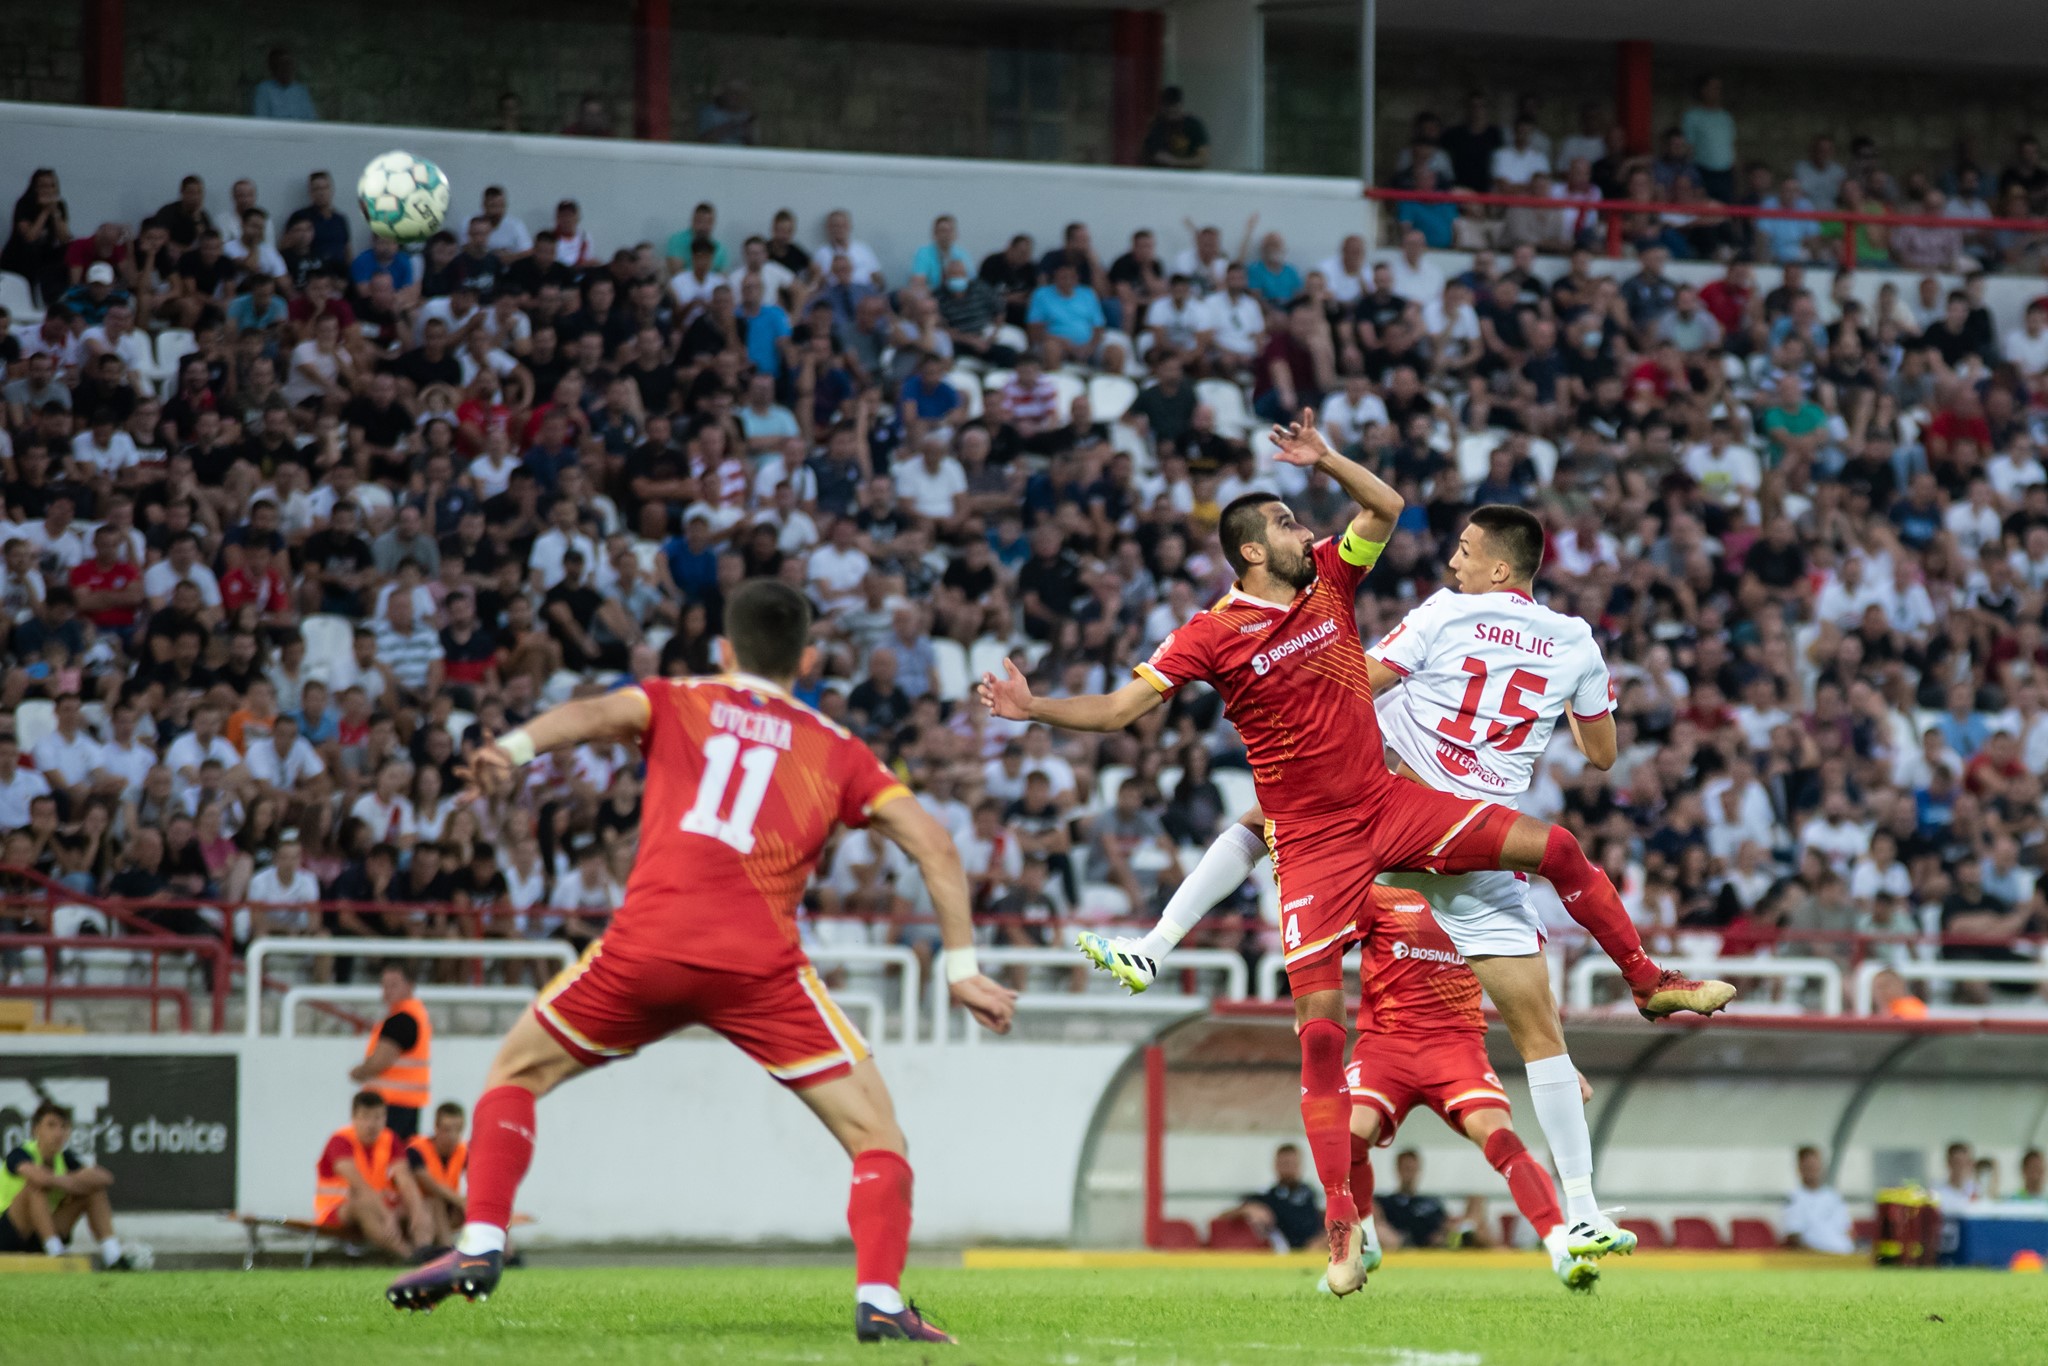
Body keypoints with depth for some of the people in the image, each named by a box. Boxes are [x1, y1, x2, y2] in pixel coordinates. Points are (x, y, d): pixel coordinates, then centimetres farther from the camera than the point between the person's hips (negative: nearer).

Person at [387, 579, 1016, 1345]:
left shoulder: (679, 703, 21)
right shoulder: (834, 750, 22)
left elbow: (599, 713, -1)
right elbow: (932, 843, 13)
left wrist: (518, 749, -19)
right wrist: (962, 968, 15)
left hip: (647, 945, 1)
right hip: (759, 965, -1)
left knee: (517, 1073, 23)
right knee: (874, 1131, 9)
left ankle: (480, 1248, 8)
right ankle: (879, 1301, -10)